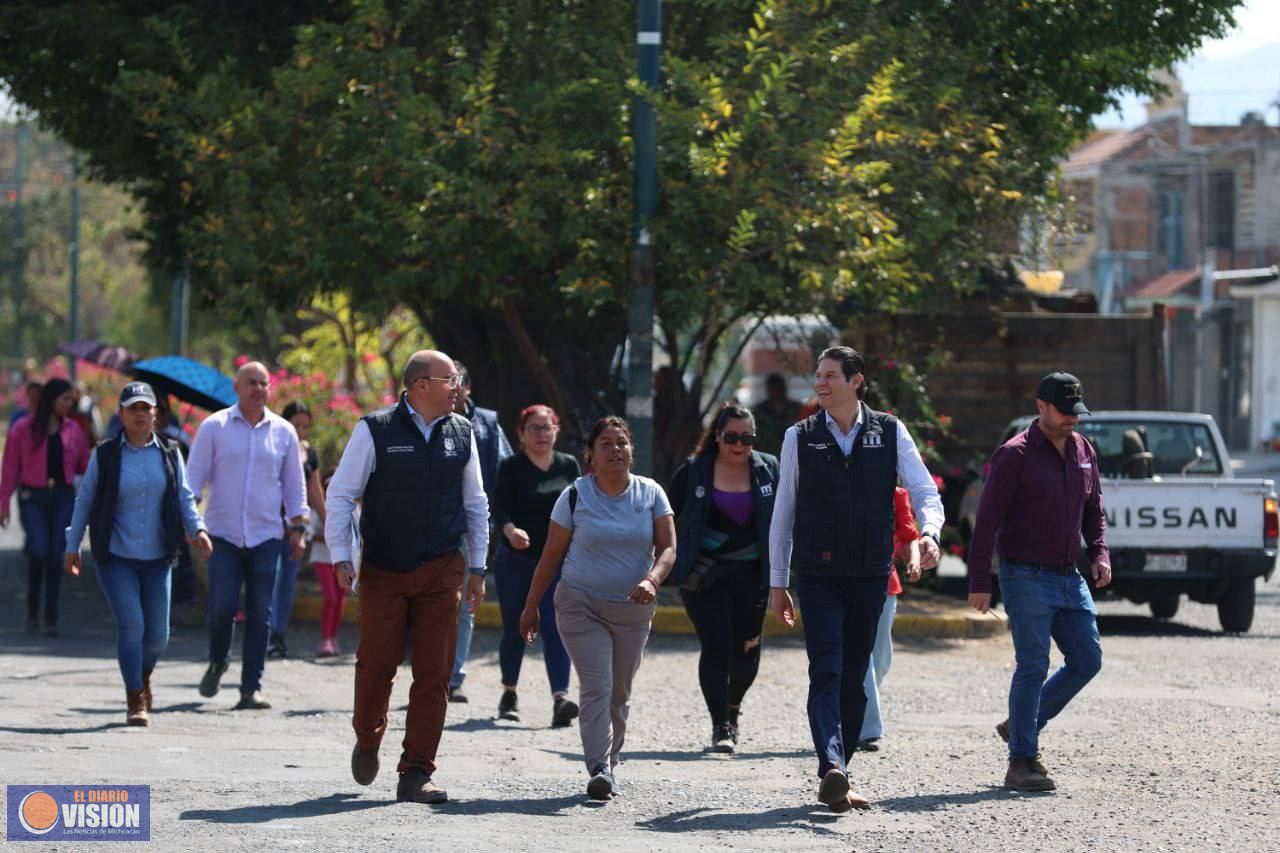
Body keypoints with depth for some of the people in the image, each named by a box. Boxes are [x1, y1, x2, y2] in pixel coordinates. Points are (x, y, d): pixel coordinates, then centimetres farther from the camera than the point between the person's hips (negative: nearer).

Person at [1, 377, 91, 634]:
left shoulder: (73, 430, 8)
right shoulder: (24, 429, -1)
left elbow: (84, 465, 13)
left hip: (63, 496, 3)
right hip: (33, 497, -3)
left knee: (56, 554, 0)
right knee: (38, 552, -14)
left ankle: (51, 616, 8)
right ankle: (32, 608, 7)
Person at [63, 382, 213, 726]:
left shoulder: (169, 453, 6)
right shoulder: (104, 455, 0)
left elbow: (184, 497, 6)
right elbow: (85, 501, 6)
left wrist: (197, 529, -13)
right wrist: (72, 547, 6)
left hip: (157, 557, 2)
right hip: (115, 557, -2)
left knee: (158, 635, 4)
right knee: (131, 625, -14)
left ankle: (142, 676, 36)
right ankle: (135, 700, -4)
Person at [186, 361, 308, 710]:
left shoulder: (283, 432, 9)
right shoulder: (214, 427, 2)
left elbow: (294, 485, 16)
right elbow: (194, 477, 2)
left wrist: (297, 527, 9)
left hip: (265, 537, 2)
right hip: (223, 534, -2)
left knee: (259, 615, -1)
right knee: (222, 606, -11)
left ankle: (251, 688, 4)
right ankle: (217, 662, 18)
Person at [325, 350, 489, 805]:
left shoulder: (461, 433, 8)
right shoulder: (375, 430, -4)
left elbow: (476, 504, 16)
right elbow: (340, 494, -2)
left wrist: (477, 567, 14)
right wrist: (341, 557, -9)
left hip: (442, 571, 3)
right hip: (383, 571, -3)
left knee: (434, 673, -2)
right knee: (376, 664, -1)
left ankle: (416, 775, 1)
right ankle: (367, 740, 29)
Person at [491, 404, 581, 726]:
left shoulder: (569, 466, 7)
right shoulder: (511, 467, -3)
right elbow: (500, 508, -15)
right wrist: (511, 531, -34)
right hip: (516, 560, -1)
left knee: (555, 629, -11)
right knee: (514, 630, 7)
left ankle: (561, 699, -22)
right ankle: (509, 692, 27)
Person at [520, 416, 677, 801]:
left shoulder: (650, 494, 1)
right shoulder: (575, 496, -3)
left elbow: (668, 547, -4)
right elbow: (551, 555, 3)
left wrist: (652, 581, -25)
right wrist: (531, 606, 5)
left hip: (632, 609, 3)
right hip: (581, 605, -2)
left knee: (619, 692, 9)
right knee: (596, 686, -15)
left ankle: (610, 763, 24)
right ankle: (599, 770, -22)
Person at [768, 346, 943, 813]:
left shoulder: (890, 433, 4)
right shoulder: (800, 437, 4)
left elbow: (925, 492, 0)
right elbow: (783, 511, 8)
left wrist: (929, 533, -23)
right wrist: (777, 582, 7)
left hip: (871, 576, 2)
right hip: (818, 576, -2)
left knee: (855, 678, 7)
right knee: (826, 672, -16)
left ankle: (835, 778, 15)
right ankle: (832, 771, -29)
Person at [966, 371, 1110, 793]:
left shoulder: (1083, 451, 11)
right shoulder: (1015, 455, -9)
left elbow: (1093, 509, 23)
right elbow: (987, 520, -10)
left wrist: (1100, 553, 5)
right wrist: (979, 581, -14)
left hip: (1069, 578, 7)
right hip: (1027, 578, -7)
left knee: (1087, 659, 5)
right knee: (1032, 667, -8)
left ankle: (1021, 725, 21)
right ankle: (1021, 762, -3)